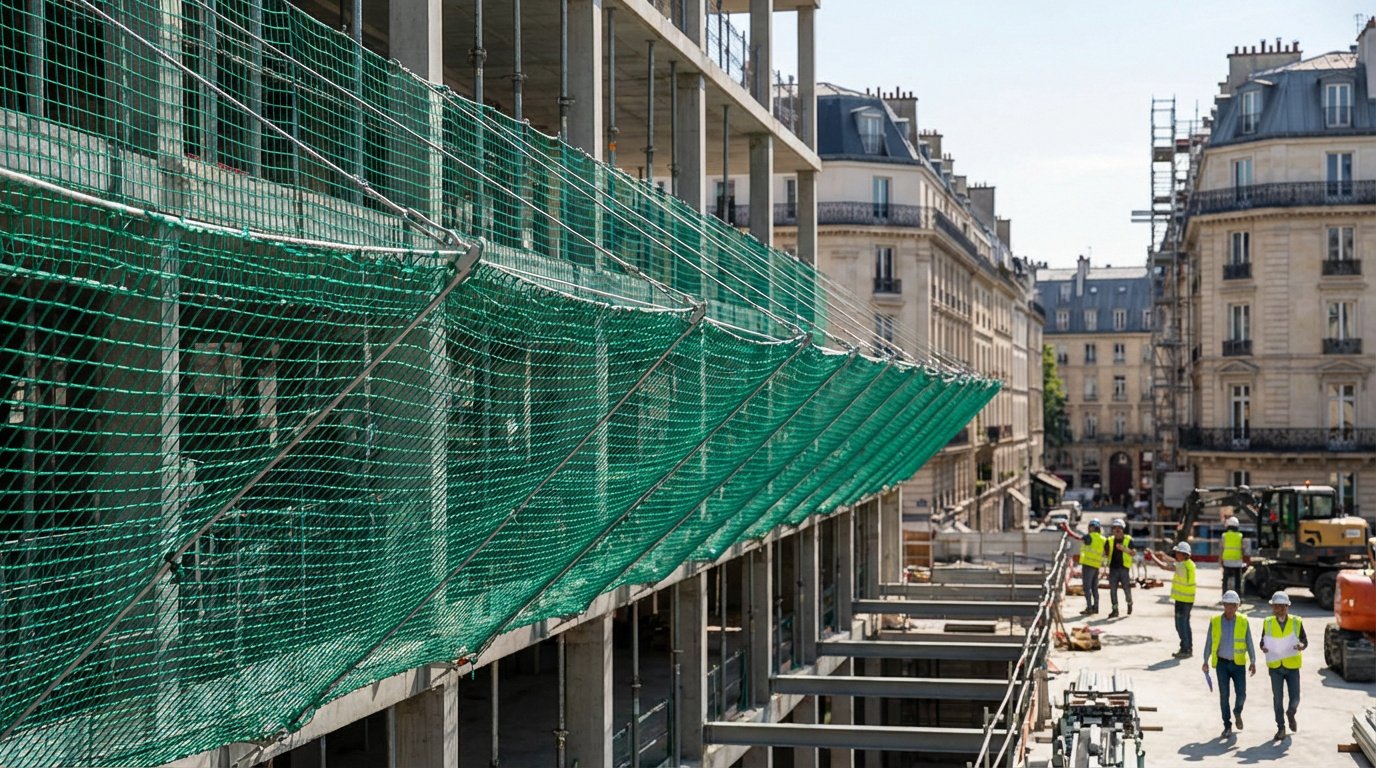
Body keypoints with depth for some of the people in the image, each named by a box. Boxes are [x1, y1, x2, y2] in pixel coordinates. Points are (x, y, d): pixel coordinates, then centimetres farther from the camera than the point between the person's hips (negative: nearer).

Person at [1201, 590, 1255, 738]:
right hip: (1222, 663, 0)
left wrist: (1253, 662, -5)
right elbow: (1209, 642, 4)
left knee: (1241, 694, -2)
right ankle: (1227, 726, 10)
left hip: (1238, 663, 0)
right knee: (1224, 695, -1)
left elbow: (1249, 643, 0)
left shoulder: (1243, 622, -3)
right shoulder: (1215, 621, -3)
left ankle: (1237, 712, 32)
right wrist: (1206, 661, 2)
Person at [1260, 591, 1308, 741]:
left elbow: (1305, 640, 3)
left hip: (1292, 666, -1)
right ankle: (1281, 728, 17)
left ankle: (1291, 714, 34)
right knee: (1277, 698, 4)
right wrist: (1263, 648, -15)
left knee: (1295, 698, -1)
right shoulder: (1268, 623, 2)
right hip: (1275, 666, 1)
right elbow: (1263, 641, 8)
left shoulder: (1296, 622, -1)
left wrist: (1301, 646, -20)